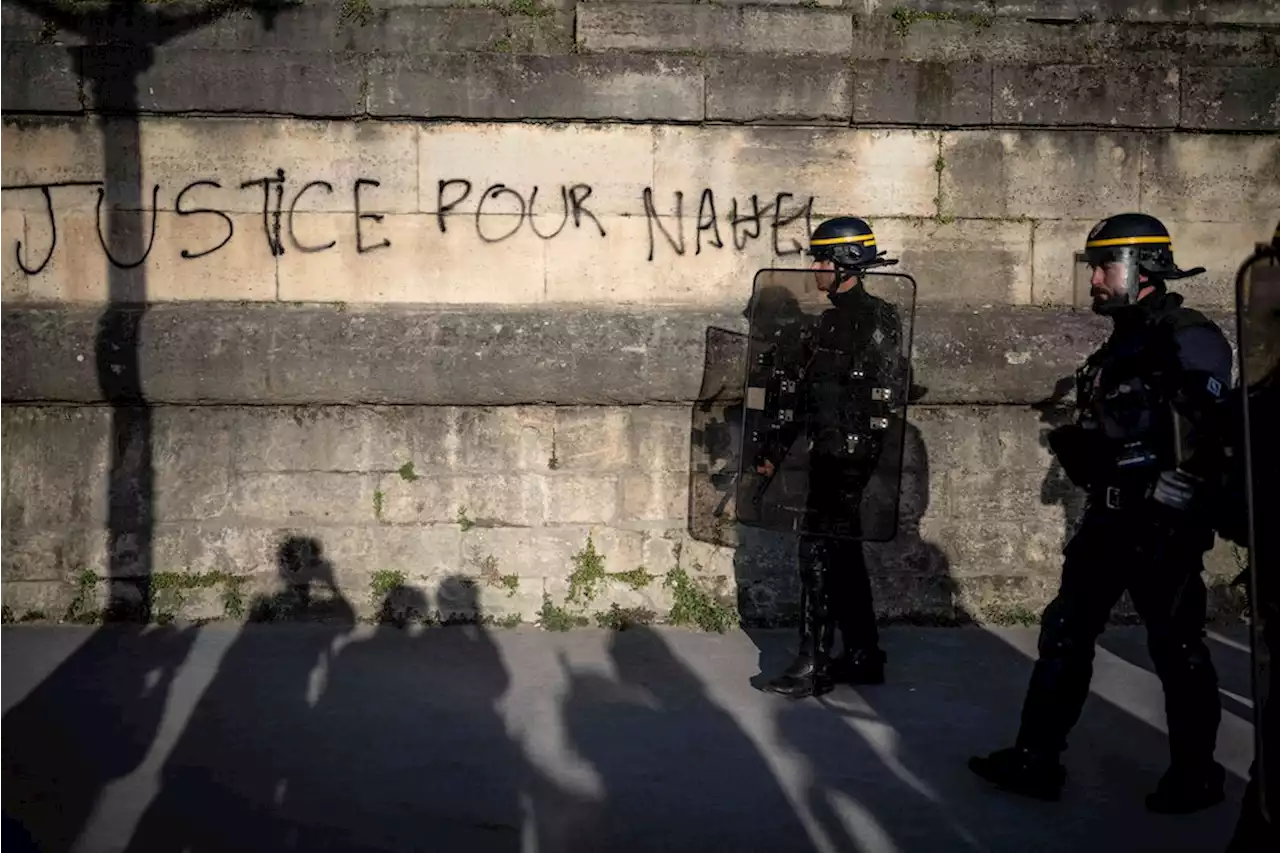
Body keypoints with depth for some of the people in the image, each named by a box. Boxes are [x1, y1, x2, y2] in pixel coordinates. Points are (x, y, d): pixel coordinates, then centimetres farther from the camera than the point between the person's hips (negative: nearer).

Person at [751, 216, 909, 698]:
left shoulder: (876, 320, -11)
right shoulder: (831, 321, 16)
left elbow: (887, 392, -18)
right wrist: (778, 448, 21)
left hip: (850, 451, -9)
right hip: (828, 450, 9)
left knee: (820, 550, -8)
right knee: (841, 551, 14)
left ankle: (814, 667, -3)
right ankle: (863, 658, 24)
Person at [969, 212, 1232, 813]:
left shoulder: (1190, 340, -12)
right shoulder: (1122, 345, 17)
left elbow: (1201, 441, -21)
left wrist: (1168, 519, -23)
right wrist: (1076, 444, 6)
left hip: (1163, 525, -9)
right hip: (1108, 517, 9)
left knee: (1176, 649, 3)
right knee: (1064, 634, 8)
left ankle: (1196, 776, 20)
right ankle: (1036, 760, 16)